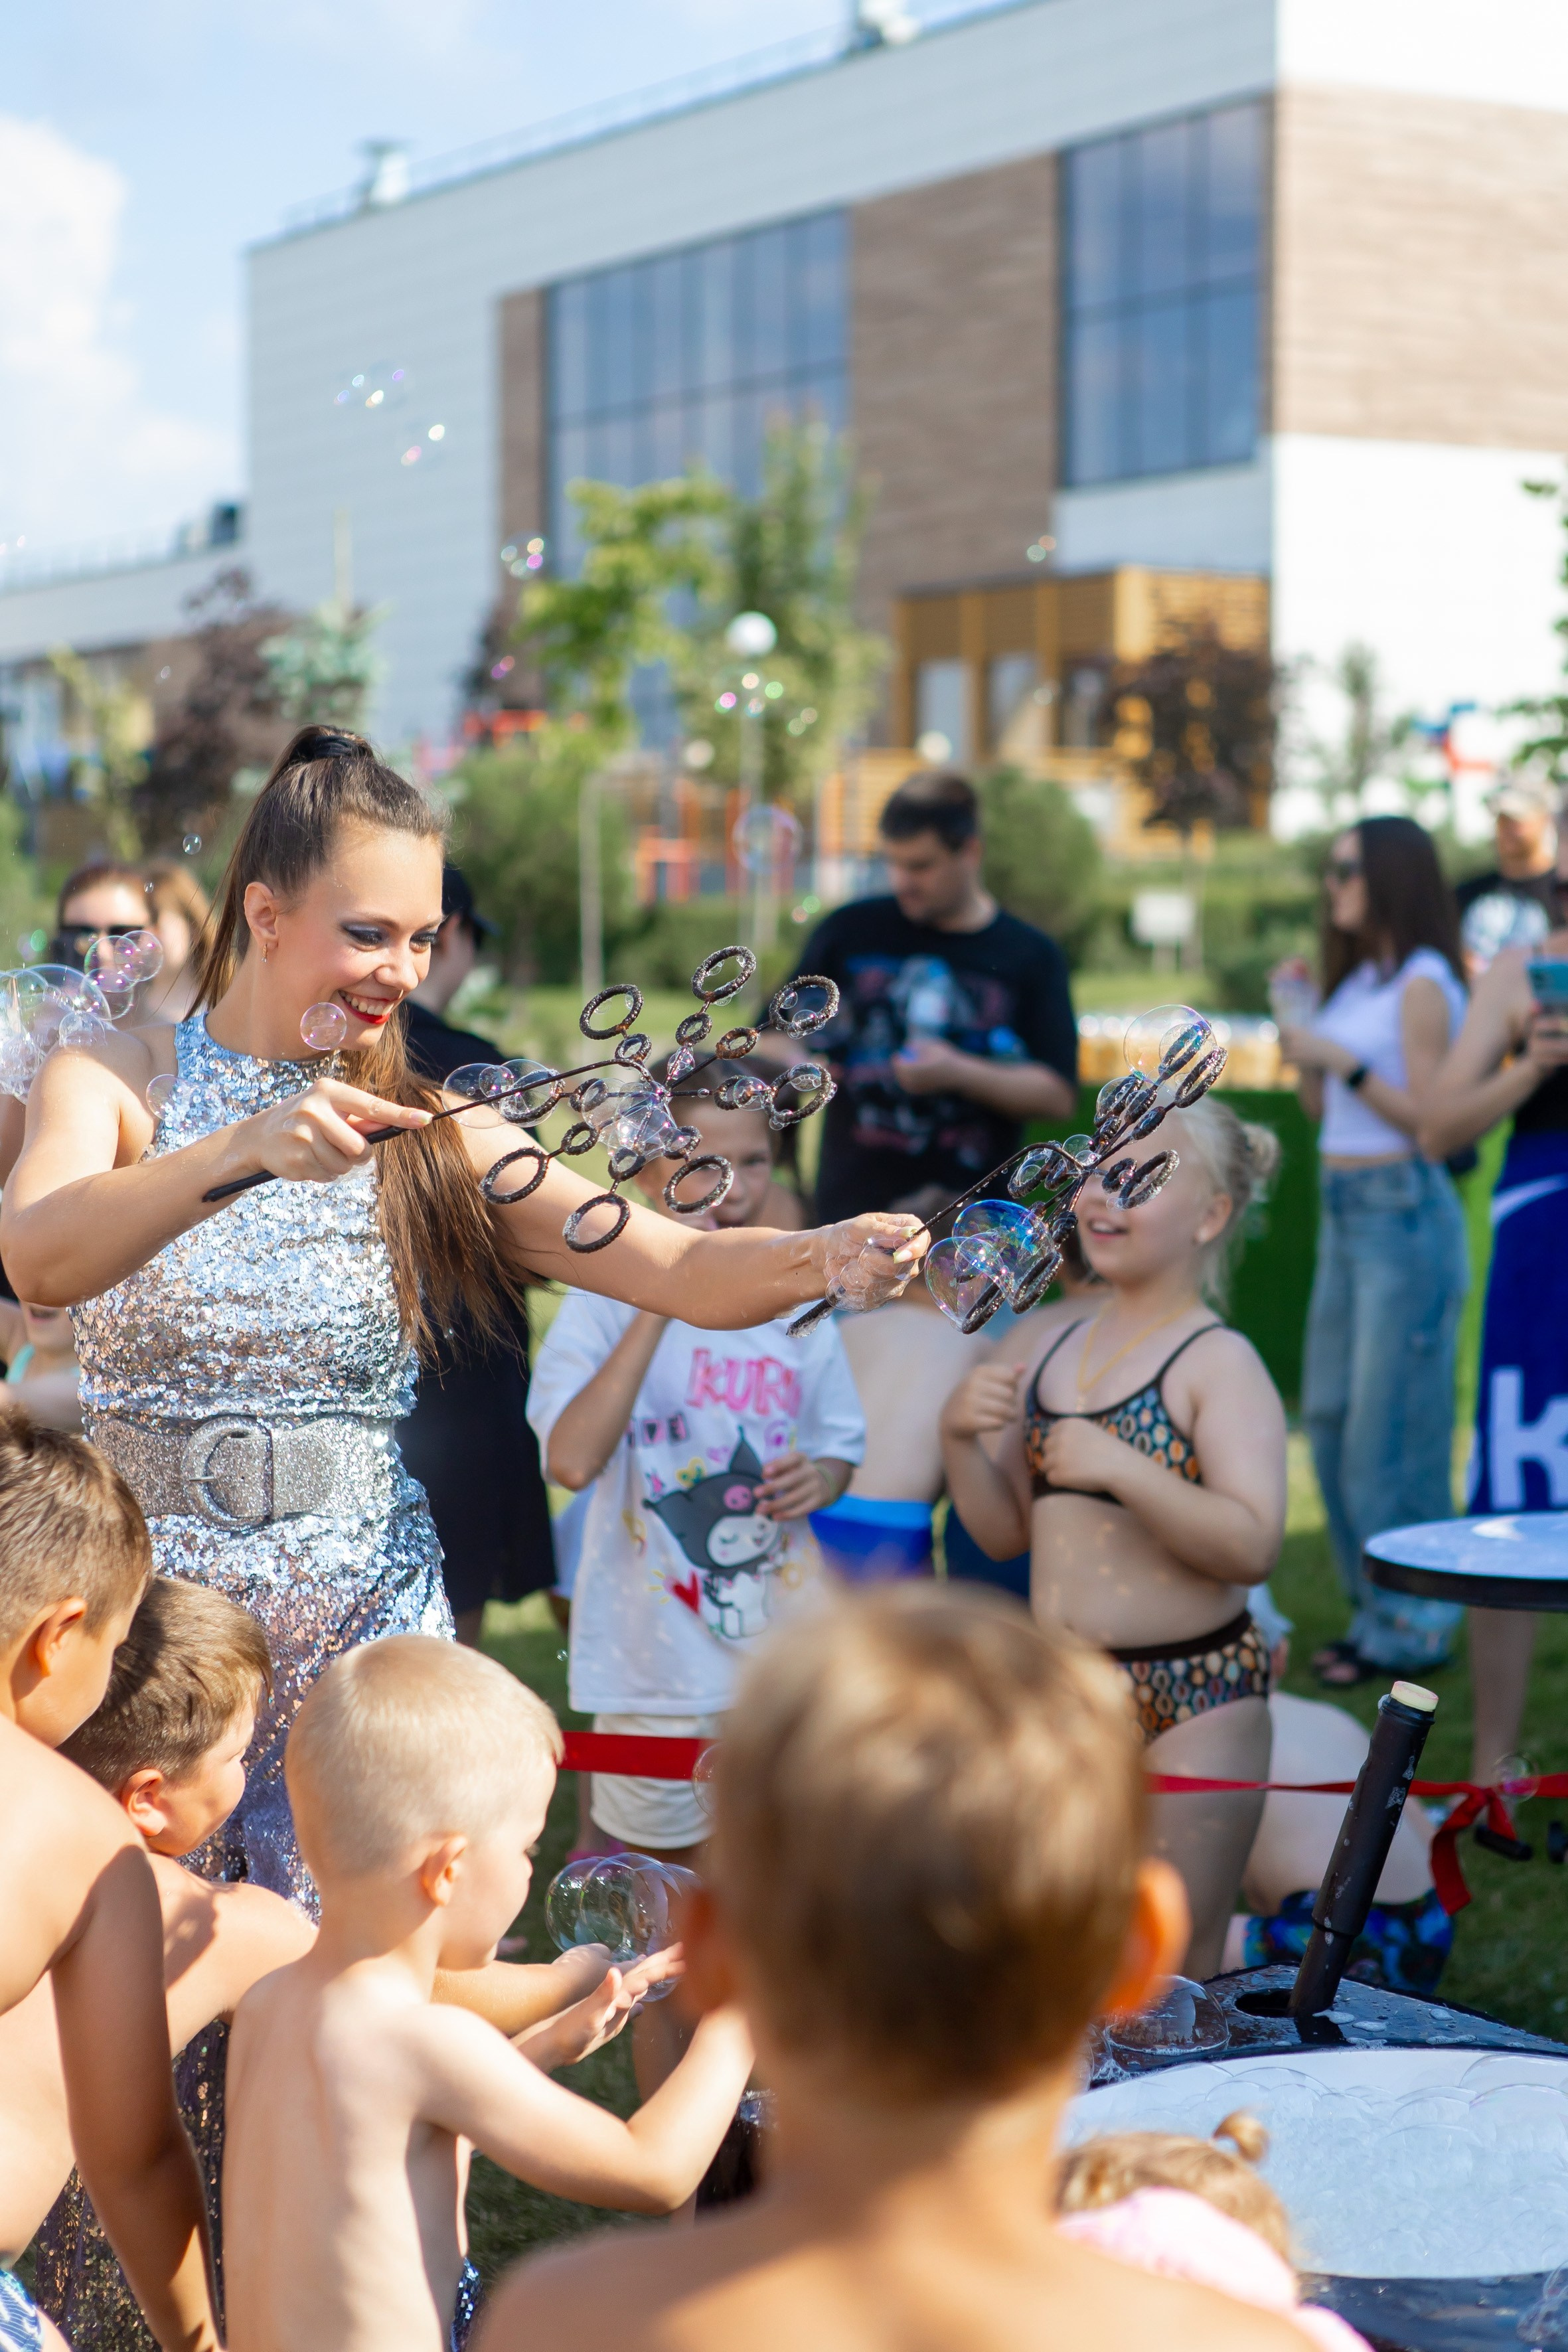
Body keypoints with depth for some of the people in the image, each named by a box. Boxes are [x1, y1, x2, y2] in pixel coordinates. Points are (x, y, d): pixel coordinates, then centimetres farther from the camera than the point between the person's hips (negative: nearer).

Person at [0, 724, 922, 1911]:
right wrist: (239, 1154, -38)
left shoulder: (436, 1142, 3)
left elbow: (686, 1268, -7)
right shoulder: (116, 1083, -1)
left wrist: (829, 1254, -28)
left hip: (364, 1646, 1)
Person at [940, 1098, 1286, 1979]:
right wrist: (960, 1438, -4)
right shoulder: (1059, 1340, 9)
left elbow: (1255, 1545, -21)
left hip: (1193, 1700, -6)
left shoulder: (1219, 1363, -9)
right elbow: (1004, 1532, 13)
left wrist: (1122, 1471, -28)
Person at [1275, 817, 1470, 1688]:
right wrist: (1298, 1035, 7)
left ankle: (1411, 1630, 3)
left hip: (1404, 1211, -9)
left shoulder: (1422, 985, -10)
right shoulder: (1356, 981, 15)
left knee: (1392, 1426, -6)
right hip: (1344, 1208, 9)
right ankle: (1375, 1609, 22)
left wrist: (1341, 1059, -18)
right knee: (1331, 1417, 11)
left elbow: (1427, 1117, -15)